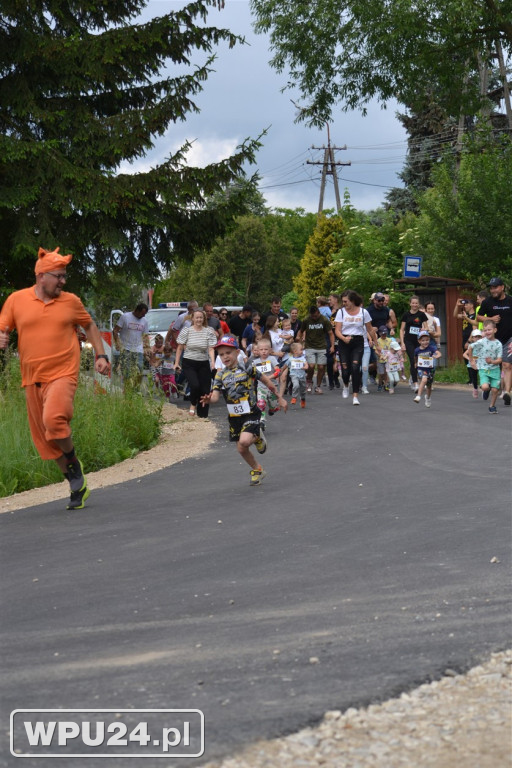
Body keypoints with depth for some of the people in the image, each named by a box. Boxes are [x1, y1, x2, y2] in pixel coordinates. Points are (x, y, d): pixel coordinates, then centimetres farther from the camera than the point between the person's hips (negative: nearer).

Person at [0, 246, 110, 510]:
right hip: (33, 378, 3)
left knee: (54, 419, -28)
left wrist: (101, 355, 11)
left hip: (63, 373, -3)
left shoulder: (71, 301, 3)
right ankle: (77, 486, 21)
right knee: (44, 439, 7)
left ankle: (74, 463, 0)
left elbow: (89, 326, 19)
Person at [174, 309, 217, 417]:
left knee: (205, 390, 0)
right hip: (189, 364, -2)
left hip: (203, 364, 2)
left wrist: (213, 362, -22)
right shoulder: (186, 330, -2)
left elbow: (211, 349, -7)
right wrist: (177, 363, 2)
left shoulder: (209, 332, -1)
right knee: (195, 385, -22)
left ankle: (202, 415, 13)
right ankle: (193, 404, 9)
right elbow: (180, 348, 5)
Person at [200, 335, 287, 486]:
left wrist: (280, 398, 11)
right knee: (241, 449, 10)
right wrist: (208, 400, -29)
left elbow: (267, 381, 3)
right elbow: (215, 395, -5)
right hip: (234, 416, 5)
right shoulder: (220, 374, 2)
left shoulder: (247, 368, -8)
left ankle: (257, 438, 8)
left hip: (250, 413, -5)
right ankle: (257, 470, 34)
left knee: (244, 441, -27)